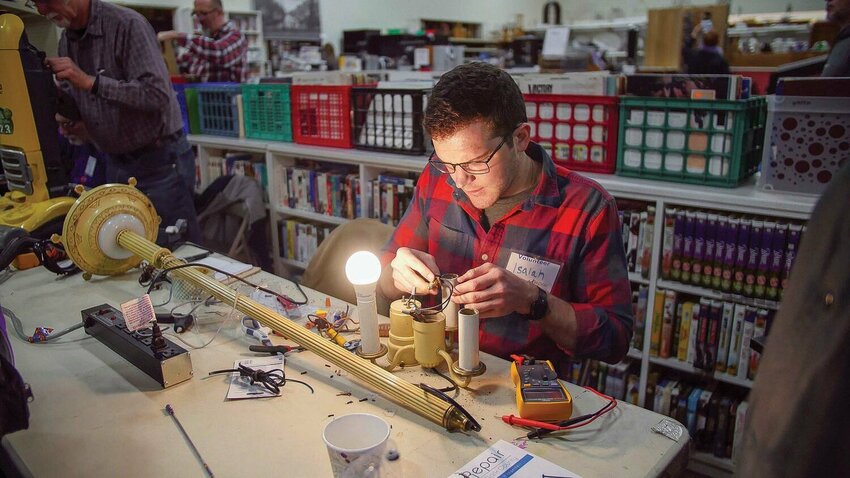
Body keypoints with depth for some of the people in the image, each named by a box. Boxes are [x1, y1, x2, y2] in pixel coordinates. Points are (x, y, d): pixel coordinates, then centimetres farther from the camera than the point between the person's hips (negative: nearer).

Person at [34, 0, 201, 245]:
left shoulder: (127, 25, -16)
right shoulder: (66, 41, 8)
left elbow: (157, 94, -26)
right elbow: (71, 98, 20)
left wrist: (91, 81, -27)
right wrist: (71, 121, -1)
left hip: (158, 161, -7)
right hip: (115, 163, 8)